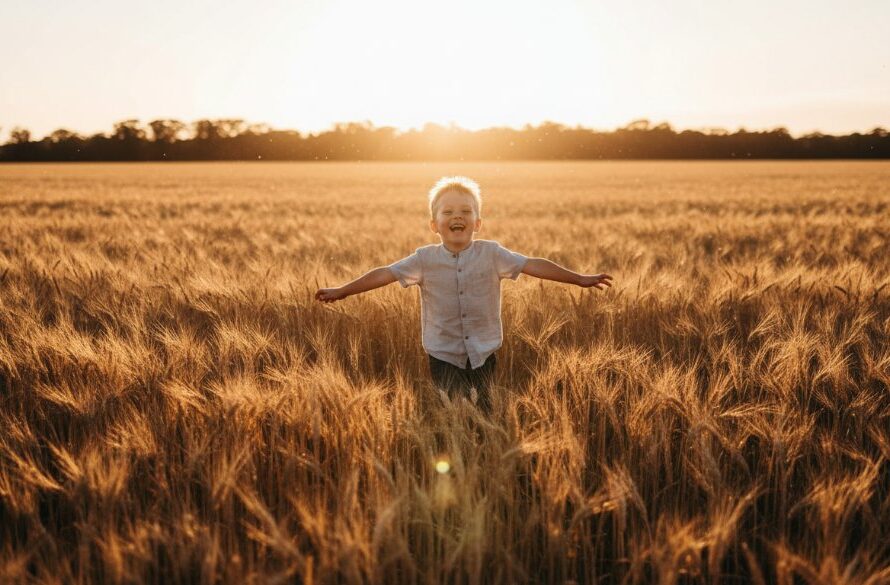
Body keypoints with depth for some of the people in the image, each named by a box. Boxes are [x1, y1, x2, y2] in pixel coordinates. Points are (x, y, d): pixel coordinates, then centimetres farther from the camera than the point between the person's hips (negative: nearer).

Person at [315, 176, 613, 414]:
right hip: (444, 356, -1)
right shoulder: (425, 259, -4)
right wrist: (342, 291, -6)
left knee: (484, 409, 5)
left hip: (484, 353, 1)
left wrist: (579, 279, -10)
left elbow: (533, 265, -6)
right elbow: (385, 274, -3)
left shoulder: (491, 254, -4)